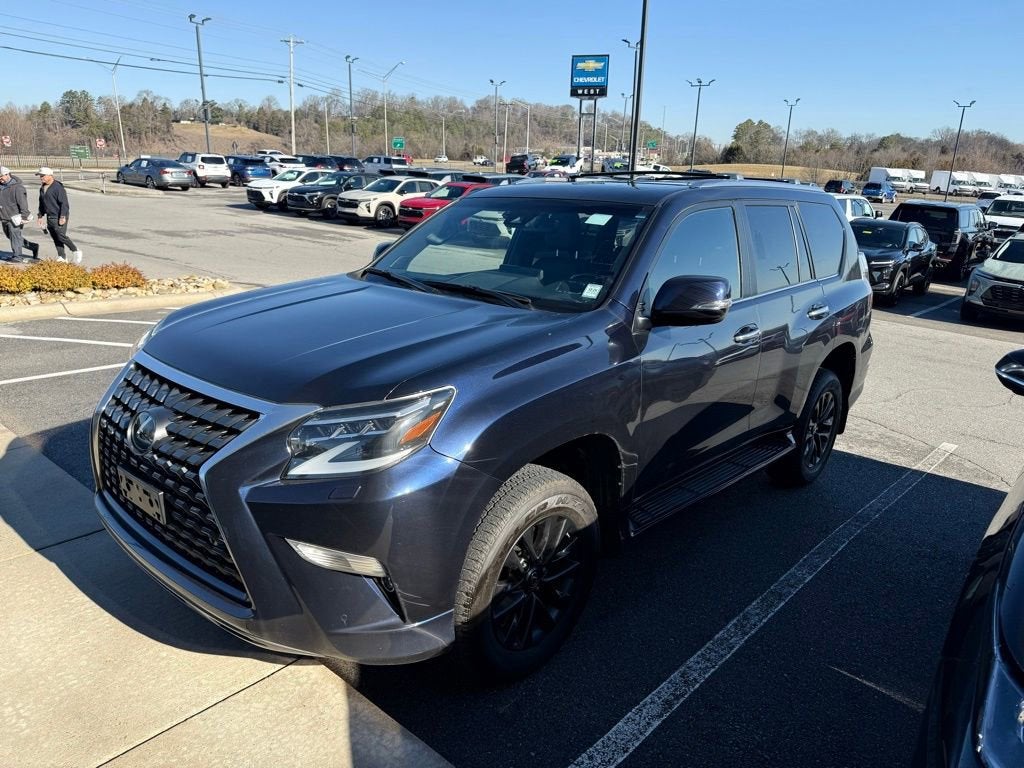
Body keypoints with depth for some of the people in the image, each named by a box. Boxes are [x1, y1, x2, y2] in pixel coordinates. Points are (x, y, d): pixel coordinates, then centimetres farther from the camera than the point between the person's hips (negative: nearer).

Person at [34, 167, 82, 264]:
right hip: (49, 217, 8)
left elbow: (64, 203, -16)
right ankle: (62, 257, 11)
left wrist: (62, 217, -20)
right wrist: (40, 216, 19)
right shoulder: (42, 188, 13)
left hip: (59, 217, -8)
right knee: (56, 239, 7)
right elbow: (41, 204, 23)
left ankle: (75, 251, 5)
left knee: (61, 236, -14)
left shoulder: (58, 187, -13)